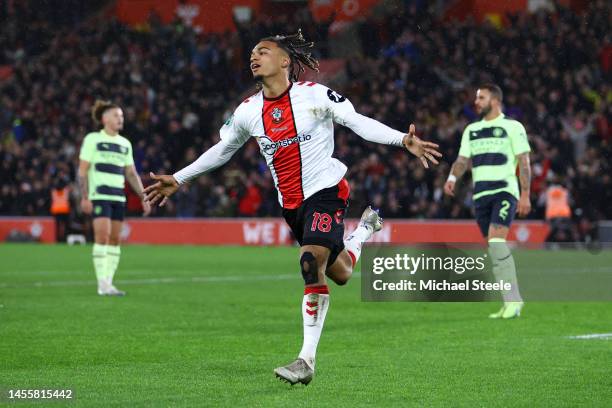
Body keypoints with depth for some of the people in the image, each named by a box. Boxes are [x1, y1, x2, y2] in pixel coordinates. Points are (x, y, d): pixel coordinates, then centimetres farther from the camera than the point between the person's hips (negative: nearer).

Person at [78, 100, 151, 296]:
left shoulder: (125, 144, 15)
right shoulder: (93, 139, 0)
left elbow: (131, 173, 18)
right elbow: (82, 170, -3)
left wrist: (143, 197, 11)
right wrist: (84, 197, -12)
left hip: (119, 197, 6)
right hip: (99, 195, -6)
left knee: (115, 239, 2)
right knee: (103, 236, -14)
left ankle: (108, 283, 5)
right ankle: (102, 284, -14)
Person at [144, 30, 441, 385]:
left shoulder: (314, 95, -10)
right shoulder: (248, 111, 5)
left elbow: (358, 122, -11)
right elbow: (221, 150, 20)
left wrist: (403, 140, -24)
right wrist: (178, 179, 23)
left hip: (326, 190, -6)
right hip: (291, 203, 6)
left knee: (311, 263, -24)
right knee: (339, 274, 13)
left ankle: (307, 360, -21)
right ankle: (365, 228, 48)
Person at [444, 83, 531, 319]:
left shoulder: (512, 127, 1)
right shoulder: (471, 130, 18)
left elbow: (524, 162, -2)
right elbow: (463, 160, 14)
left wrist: (525, 195, -9)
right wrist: (452, 177, -7)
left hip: (505, 191, -6)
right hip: (481, 194, 6)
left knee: (496, 240, -23)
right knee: (494, 247, 4)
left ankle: (512, 300, -21)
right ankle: (512, 300, 10)